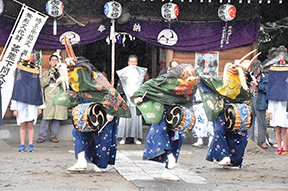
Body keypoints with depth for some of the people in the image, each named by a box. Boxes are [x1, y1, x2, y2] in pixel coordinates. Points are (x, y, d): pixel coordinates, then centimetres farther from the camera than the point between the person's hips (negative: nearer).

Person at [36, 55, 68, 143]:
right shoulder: (46, 73, 15)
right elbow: (42, 83, 4)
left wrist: (61, 81, -4)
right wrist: (49, 77, -9)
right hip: (49, 98, -2)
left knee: (57, 118, 0)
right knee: (46, 117, -8)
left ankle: (53, 136, 9)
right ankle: (42, 136, -2)